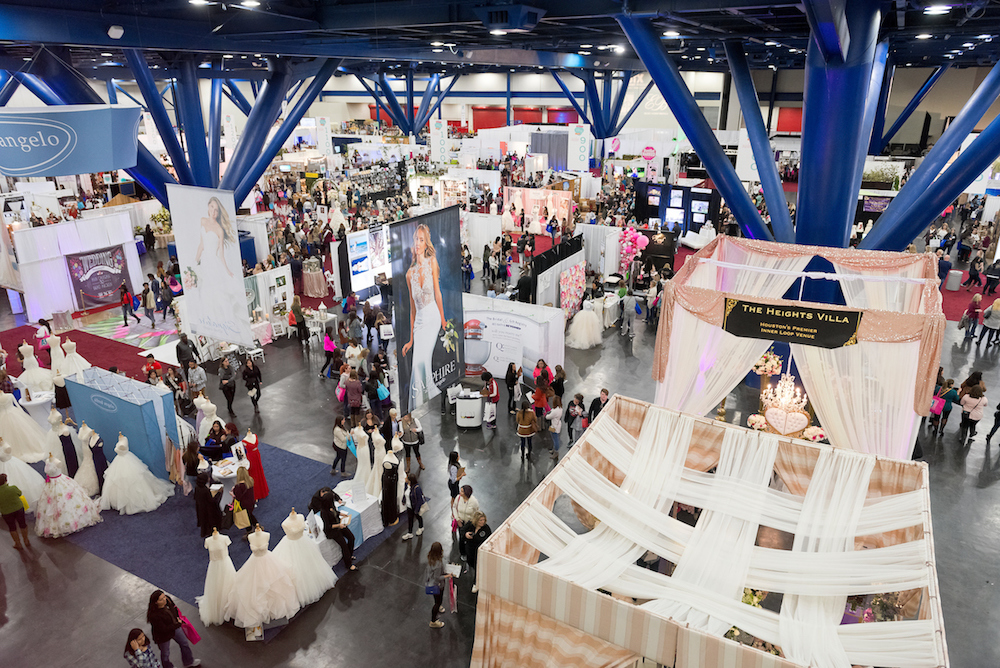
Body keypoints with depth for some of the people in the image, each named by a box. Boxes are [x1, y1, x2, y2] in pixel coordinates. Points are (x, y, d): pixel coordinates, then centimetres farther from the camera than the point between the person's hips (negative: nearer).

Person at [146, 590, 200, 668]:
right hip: (163, 636, -7)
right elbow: (164, 629, -31)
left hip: (174, 627, 7)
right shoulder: (154, 616, -40)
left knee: (184, 643, 25)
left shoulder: (167, 599, -22)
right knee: (165, 653, 21)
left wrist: (178, 618, -8)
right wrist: (178, 624, -23)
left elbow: (174, 608, 2)